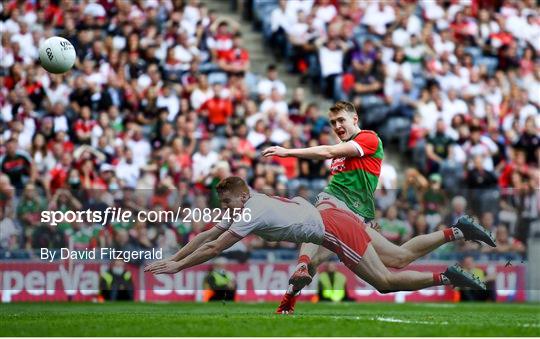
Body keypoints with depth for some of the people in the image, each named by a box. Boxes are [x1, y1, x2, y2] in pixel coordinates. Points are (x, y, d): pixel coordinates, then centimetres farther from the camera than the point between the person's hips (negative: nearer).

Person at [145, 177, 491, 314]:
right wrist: (172, 259, 9)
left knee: (385, 280, -11)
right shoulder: (242, 207, 8)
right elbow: (206, 236, 13)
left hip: (334, 228, -8)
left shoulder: (252, 213, -17)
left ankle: (445, 277, -12)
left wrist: (177, 267, -13)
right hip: (335, 219, 8)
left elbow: (214, 248, -18)